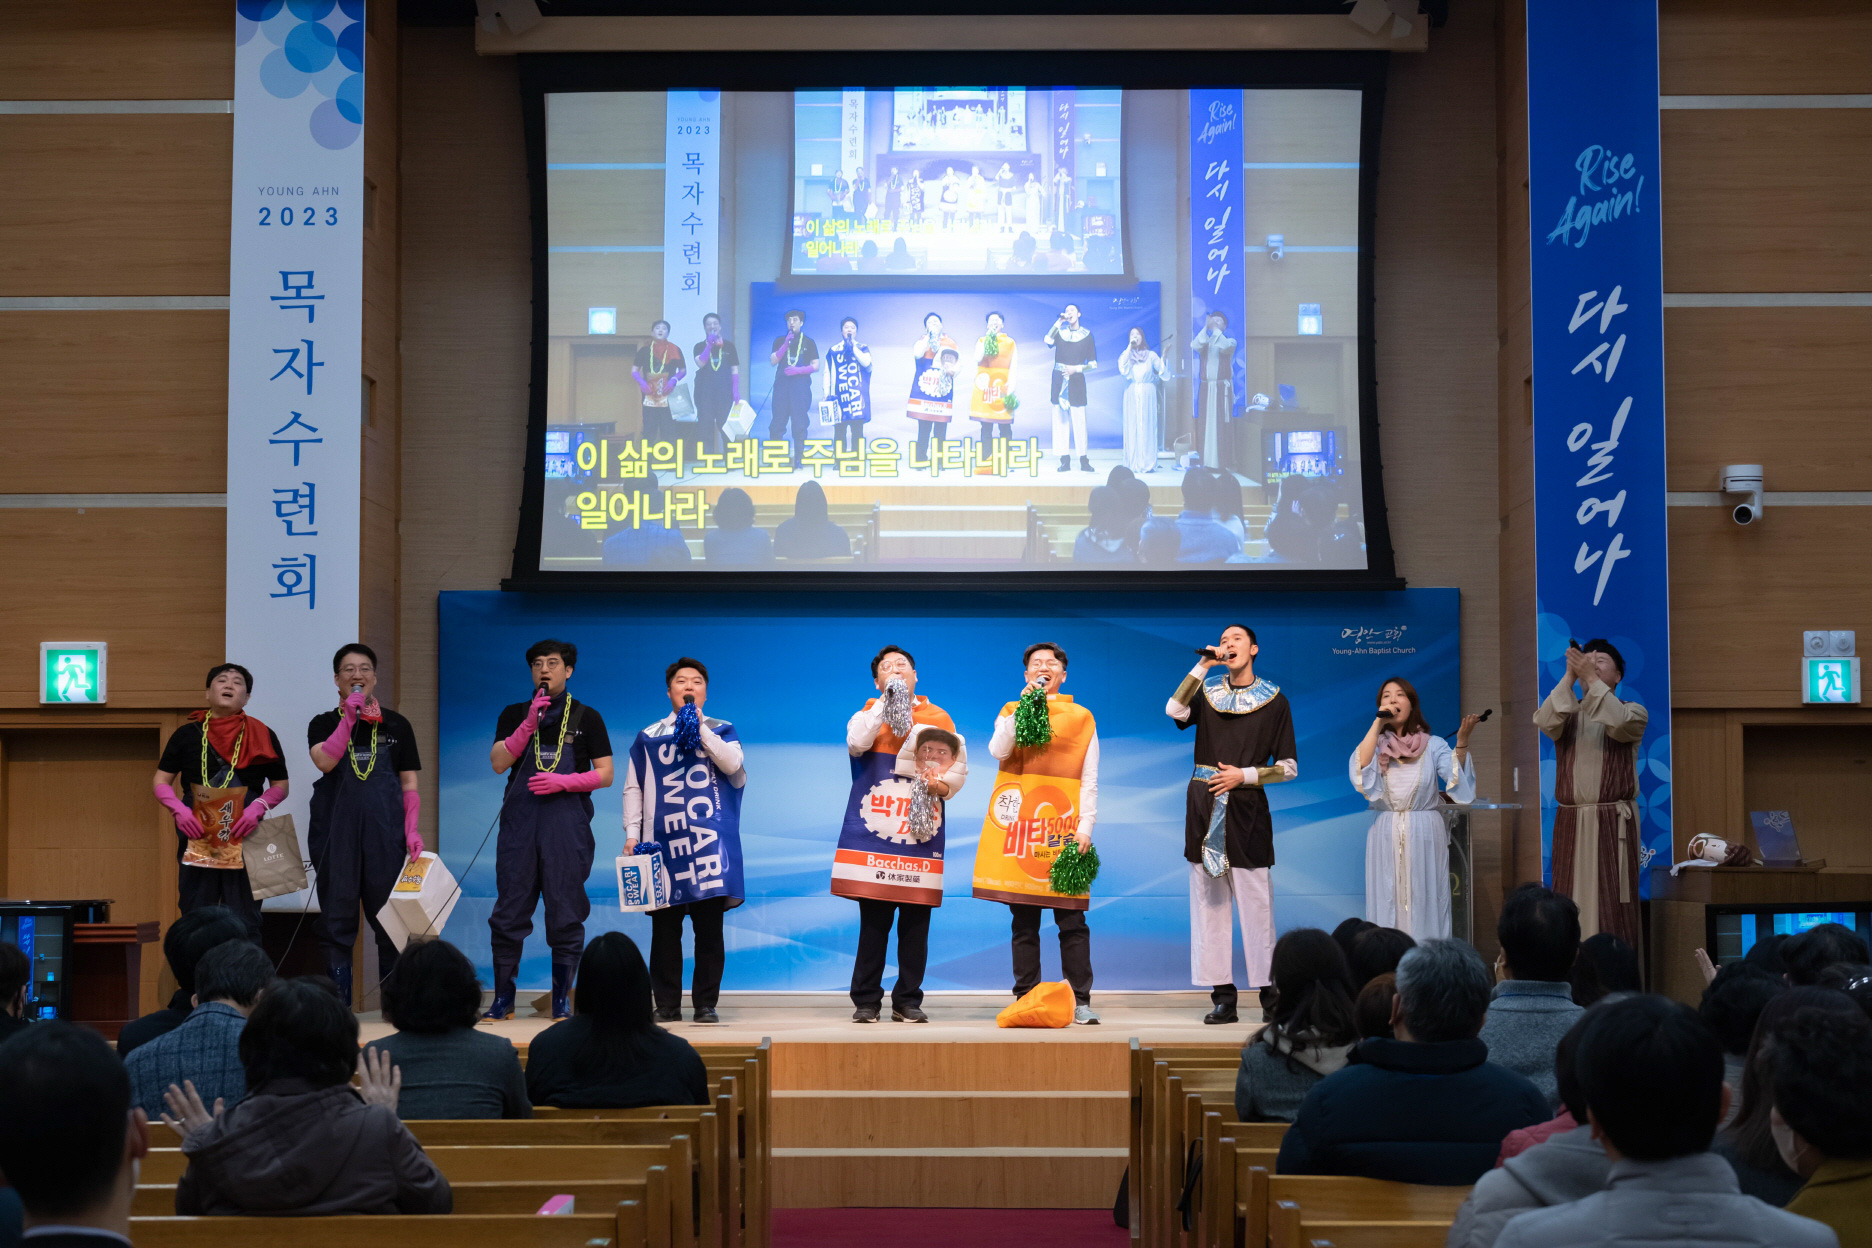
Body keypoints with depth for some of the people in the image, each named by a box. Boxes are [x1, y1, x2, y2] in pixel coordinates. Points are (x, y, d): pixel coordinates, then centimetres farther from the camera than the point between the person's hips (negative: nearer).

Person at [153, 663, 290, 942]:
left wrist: (258, 807, -10)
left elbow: (280, 785, 9)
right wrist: (179, 809, -11)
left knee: (244, 921, 1)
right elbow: (160, 782, 8)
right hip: (197, 838, 1)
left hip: (245, 838, -1)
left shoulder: (262, 736, 6)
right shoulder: (187, 735, 7)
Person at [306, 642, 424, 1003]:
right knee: (336, 915, 1)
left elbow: (410, 785, 8)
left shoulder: (396, 726, 10)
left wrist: (412, 830, -3)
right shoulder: (324, 724, 8)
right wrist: (349, 718, -13)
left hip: (384, 829, 0)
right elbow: (324, 761, -14)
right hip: (336, 828, 0)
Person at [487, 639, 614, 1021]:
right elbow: (499, 763, 0)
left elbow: (605, 774, 4)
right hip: (519, 820, 1)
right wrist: (530, 723, -9)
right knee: (509, 910, 0)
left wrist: (563, 781, -12)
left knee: (566, 913, -1)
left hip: (567, 823, -1)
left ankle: (562, 999, 5)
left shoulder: (586, 717, 8)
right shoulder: (515, 714, 13)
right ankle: (503, 999, 6)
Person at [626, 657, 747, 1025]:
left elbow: (733, 764, -8)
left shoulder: (721, 731, 12)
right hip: (663, 841, 1)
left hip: (710, 841, -1)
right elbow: (633, 789, 13)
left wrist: (699, 726, -6)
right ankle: (667, 1005, 7)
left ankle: (706, 1004, 5)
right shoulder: (648, 737, 14)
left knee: (709, 927, -1)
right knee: (665, 928, 1)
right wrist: (631, 835, 3)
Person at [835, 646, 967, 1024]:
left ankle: (908, 1001, 8)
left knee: (916, 922, 1)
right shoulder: (869, 712, 11)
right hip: (873, 830, -1)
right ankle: (866, 1001, 3)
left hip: (921, 831, 1)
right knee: (873, 921, -2)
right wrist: (886, 702, -7)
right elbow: (856, 743, -11)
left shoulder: (938, 717, 13)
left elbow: (959, 764, 11)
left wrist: (944, 784, -10)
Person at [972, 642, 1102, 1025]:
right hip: (1019, 826, 1)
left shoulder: (1081, 718, 10)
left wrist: (1085, 828, -5)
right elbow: (998, 750, -5)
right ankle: (1025, 1000, 7)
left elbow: (1089, 781, 6)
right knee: (1024, 922, 2)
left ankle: (1081, 1001, -2)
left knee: (1072, 920, -4)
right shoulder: (1011, 711, 15)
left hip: (1062, 828, -1)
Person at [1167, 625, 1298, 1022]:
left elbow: (1289, 767, 5)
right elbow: (1174, 710, -11)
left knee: (1256, 906, -6)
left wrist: (1244, 774, -8)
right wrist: (1203, 665, -9)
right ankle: (1223, 997, 4)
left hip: (1247, 810, -2)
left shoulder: (1274, 701, 7)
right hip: (1204, 807, 2)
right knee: (1208, 904, 0)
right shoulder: (1208, 691, 12)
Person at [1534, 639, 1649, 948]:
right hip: (1570, 821, 3)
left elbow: (1617, 723, -17)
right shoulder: (1567, 714, 14)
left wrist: (1591, 678, -19)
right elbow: (1545, 722, -10)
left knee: (1611, 903, -7)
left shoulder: (1633, 712, 7)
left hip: (1613, 821, -3)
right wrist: (1570, 676, -14)